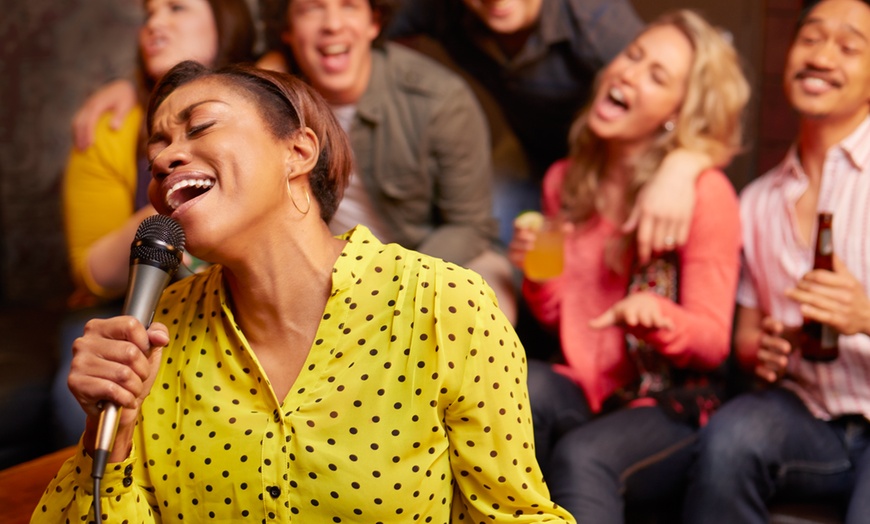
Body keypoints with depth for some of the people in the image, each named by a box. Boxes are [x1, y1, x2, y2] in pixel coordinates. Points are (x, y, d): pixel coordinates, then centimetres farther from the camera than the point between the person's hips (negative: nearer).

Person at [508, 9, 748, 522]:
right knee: (526, 384, -29)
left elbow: (712, 344, -7)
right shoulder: (566, 181, 9)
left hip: (671, 410, -4)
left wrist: (656, 317, -27)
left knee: (581, 457, -34)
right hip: (581, 393, 5)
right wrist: (538, 275, -5)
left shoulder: (706, 193, -9)